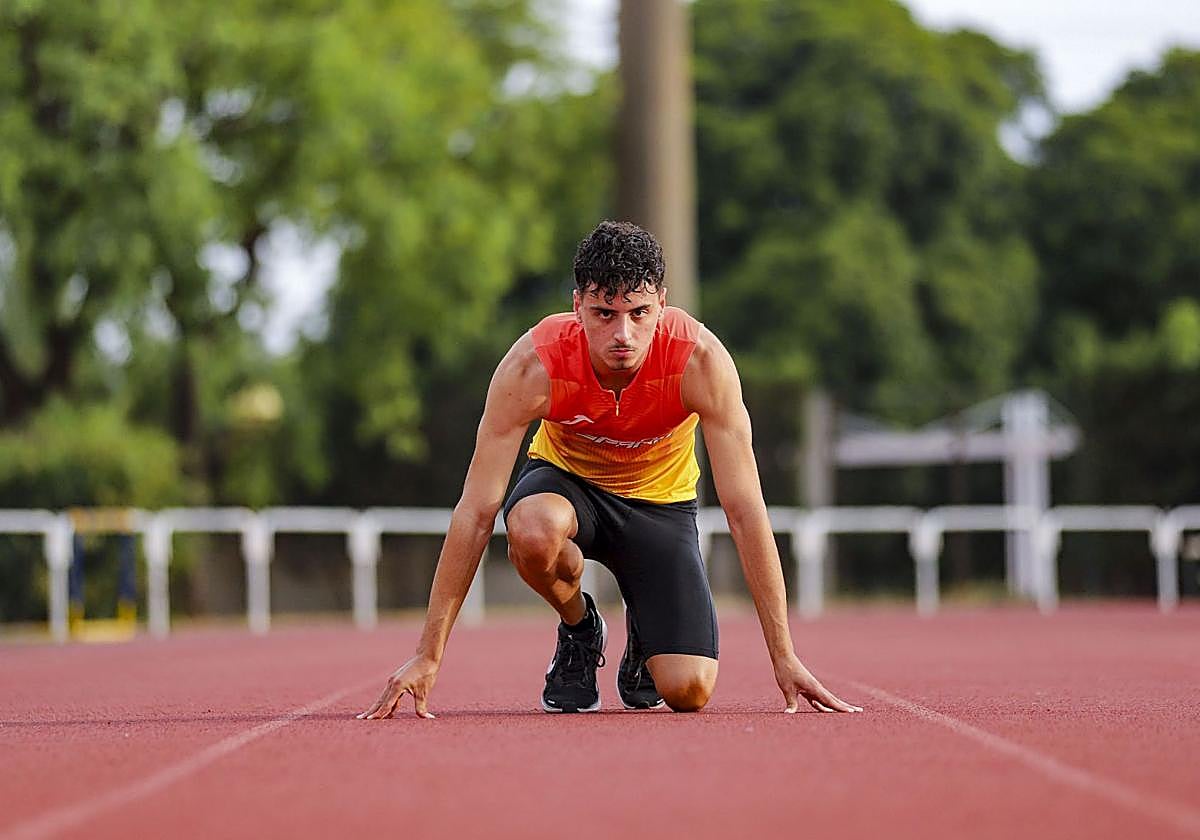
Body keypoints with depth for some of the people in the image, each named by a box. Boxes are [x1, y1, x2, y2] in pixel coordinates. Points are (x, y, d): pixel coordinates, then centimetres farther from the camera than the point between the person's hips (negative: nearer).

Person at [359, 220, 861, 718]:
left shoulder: (701, 361, -31)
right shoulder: (533, 366, -31)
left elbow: (745, 510, -28)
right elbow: (476, 511, -29)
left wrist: (784, 658, -29)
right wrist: (427, 656, -31)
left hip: (659, 500, 0)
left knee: (688, 692, -18)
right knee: (533, 528, -39)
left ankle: (644, 632, 20)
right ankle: (579, 628, -4)